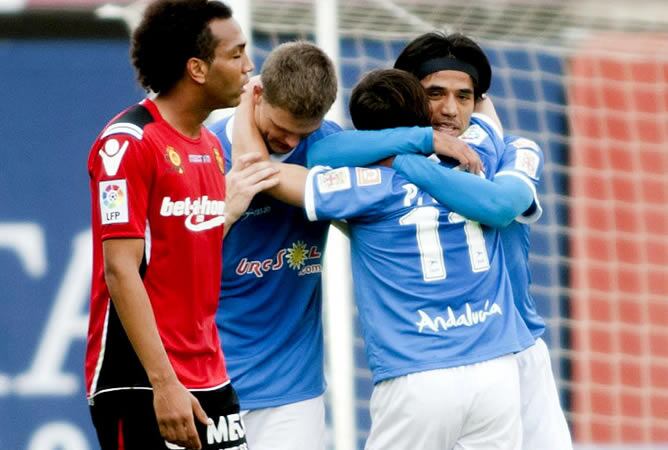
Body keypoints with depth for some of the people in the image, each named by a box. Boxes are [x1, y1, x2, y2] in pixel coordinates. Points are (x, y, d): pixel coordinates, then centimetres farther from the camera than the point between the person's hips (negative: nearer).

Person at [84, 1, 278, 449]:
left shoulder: (211, 147, 15)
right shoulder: (130, 141, -12)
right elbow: (121, 271, -17)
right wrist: (163, 382, -22)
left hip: (210, 380, 8)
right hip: (141, 386, -8)